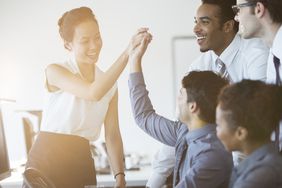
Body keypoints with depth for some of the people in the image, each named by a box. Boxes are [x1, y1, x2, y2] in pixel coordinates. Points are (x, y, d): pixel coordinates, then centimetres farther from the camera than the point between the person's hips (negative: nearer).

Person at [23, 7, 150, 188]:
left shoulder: (109, 84, 7)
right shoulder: (55, 71, -6)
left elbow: (112, 134, 2)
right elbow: (94, 93, -23)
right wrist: (127, 53, -27)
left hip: (82, 162, 4)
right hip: (46, 159, -4)